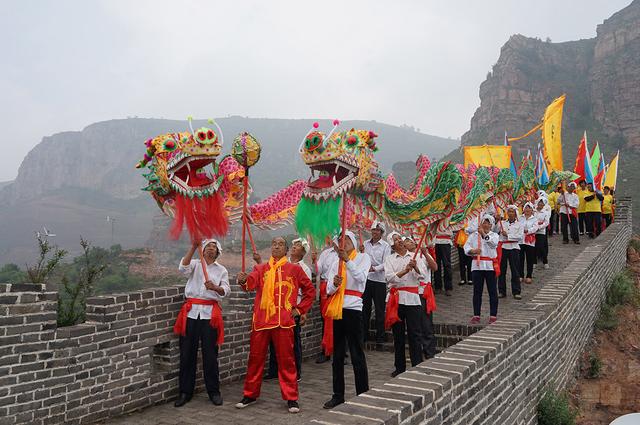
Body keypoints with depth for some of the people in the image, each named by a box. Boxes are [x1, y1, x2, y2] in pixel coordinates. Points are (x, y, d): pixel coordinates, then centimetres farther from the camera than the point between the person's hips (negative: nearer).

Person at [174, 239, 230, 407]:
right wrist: (193, 247, -21)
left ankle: (214, 392, 12)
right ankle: (185, 392, 14)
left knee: (210, 354, 1)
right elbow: (183, 268, -12)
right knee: (187, 353, 3)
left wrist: (214, 287, -21)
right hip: (191, 311, 0)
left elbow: (226, 290, 1)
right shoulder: (195, 264, 11)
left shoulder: (221, 270, 13)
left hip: (210, 313, 0)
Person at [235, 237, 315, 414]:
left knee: (286, 360, 3)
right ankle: (250, 395, 24)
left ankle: (291, 398, 13)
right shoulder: (260, 268, 9)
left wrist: (300, 309, 6)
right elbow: (251, 282, -12)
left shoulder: (295, 269, 5)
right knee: (255, 358, 10)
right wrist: (243, 281, -34)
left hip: (284, 321, -2)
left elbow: (310, 290, 12)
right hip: (261, 320, 2)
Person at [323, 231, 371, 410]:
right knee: (337, 356, 11)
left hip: (353, 309, -5)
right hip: (337, 310, 5)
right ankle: (338, 395, 20)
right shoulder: (336, 263, 15)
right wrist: (334, 284, -15)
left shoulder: (363, 257, 3)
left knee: (357, 356, -4)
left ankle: (363, 395, 5)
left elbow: (361, 277, -16)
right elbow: (329, 290, 7)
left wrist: (347, 259, -25)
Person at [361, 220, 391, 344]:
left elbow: (385, 264, -9)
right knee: (365, 307, 10)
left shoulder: (385, 246, -1)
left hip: (379, 280, -3)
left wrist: (375, 268, -22)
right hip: (365, 278, 3)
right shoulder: (365, 244, 9)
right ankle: (364, 333, 22)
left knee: (379, 309, 2)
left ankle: (380, 336, 12)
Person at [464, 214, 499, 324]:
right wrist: (473, 250, -18)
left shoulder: (494, 235, 8)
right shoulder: (473, 235, 12)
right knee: (477, 291, 4)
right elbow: (466, 247, 2)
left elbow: (493, 243, -15)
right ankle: (476, 315, 10)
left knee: (492, 291, 2)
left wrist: (483, 233, -16)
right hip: (476, 265, 1)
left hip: (490, 266, -1)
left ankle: (493, 315, 10)